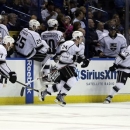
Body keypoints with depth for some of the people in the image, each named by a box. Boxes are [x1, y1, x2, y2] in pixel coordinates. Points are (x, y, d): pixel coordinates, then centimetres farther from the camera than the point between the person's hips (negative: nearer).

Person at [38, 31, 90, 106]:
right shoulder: (69, 44, -22)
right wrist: (74, 58, -34)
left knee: (61, 84, 9)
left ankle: (44, 93, 26)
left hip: (71, 65, 9)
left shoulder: (81, 45, 6)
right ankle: (60, 96, -13)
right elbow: (63, 54, -30)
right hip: (64, 65, -9)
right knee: (72, 80, -24)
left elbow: (81, 55, 21)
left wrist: (85, 60, 2)